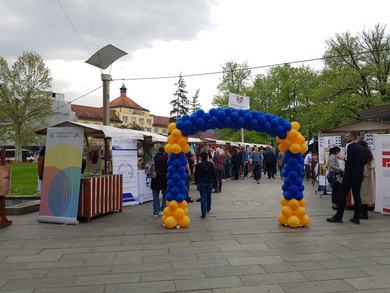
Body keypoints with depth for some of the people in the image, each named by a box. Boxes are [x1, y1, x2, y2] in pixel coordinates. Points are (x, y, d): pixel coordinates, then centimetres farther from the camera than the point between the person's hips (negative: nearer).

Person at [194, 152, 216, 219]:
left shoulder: (198, 165, -6)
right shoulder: (211, 164, -3)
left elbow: (196, 175, 0)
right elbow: (214, 174, -1)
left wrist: (196, 183, 10)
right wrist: (215, 181, 8)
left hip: (201, 183, -2)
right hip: (209, 183, 2)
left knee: (203, 198, -2)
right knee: (208, 196, 20)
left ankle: (203, 214, -8)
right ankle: (208, 209, 40)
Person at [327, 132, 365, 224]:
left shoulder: (350, 146, -12)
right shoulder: (361, 147, 13)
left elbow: (349, 161, -16)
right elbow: (363, 161, 15)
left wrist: (346, 173, -4)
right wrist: (360, 171, 18)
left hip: (350, 174, -8)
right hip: (359, 175, 8)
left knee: (343, 195, -3)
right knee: (357, 196, 9)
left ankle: (338, 217, 1)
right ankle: (357, 218, 12)